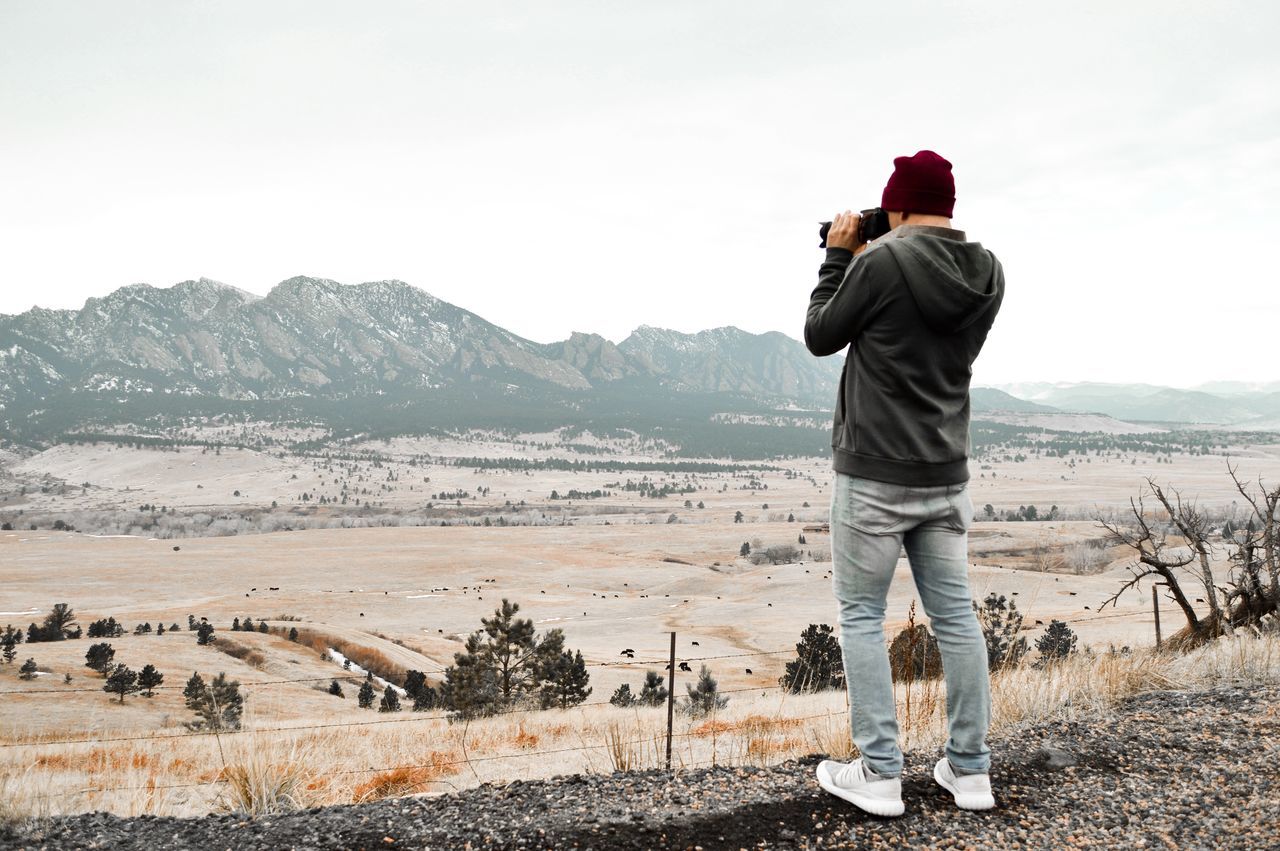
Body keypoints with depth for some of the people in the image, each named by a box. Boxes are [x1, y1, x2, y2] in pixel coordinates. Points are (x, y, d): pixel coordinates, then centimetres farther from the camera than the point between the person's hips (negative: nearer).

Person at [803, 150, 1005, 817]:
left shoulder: (880, 261, -16)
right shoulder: (987, 273, 4)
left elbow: (820, 337, -3)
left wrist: (838, 258, 7)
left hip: (872, 474, -6)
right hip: (946, 475, 6)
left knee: (861, 616, 5)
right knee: (955, 616, 11)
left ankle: (878, 774, 7)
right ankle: (969, 770, 19)